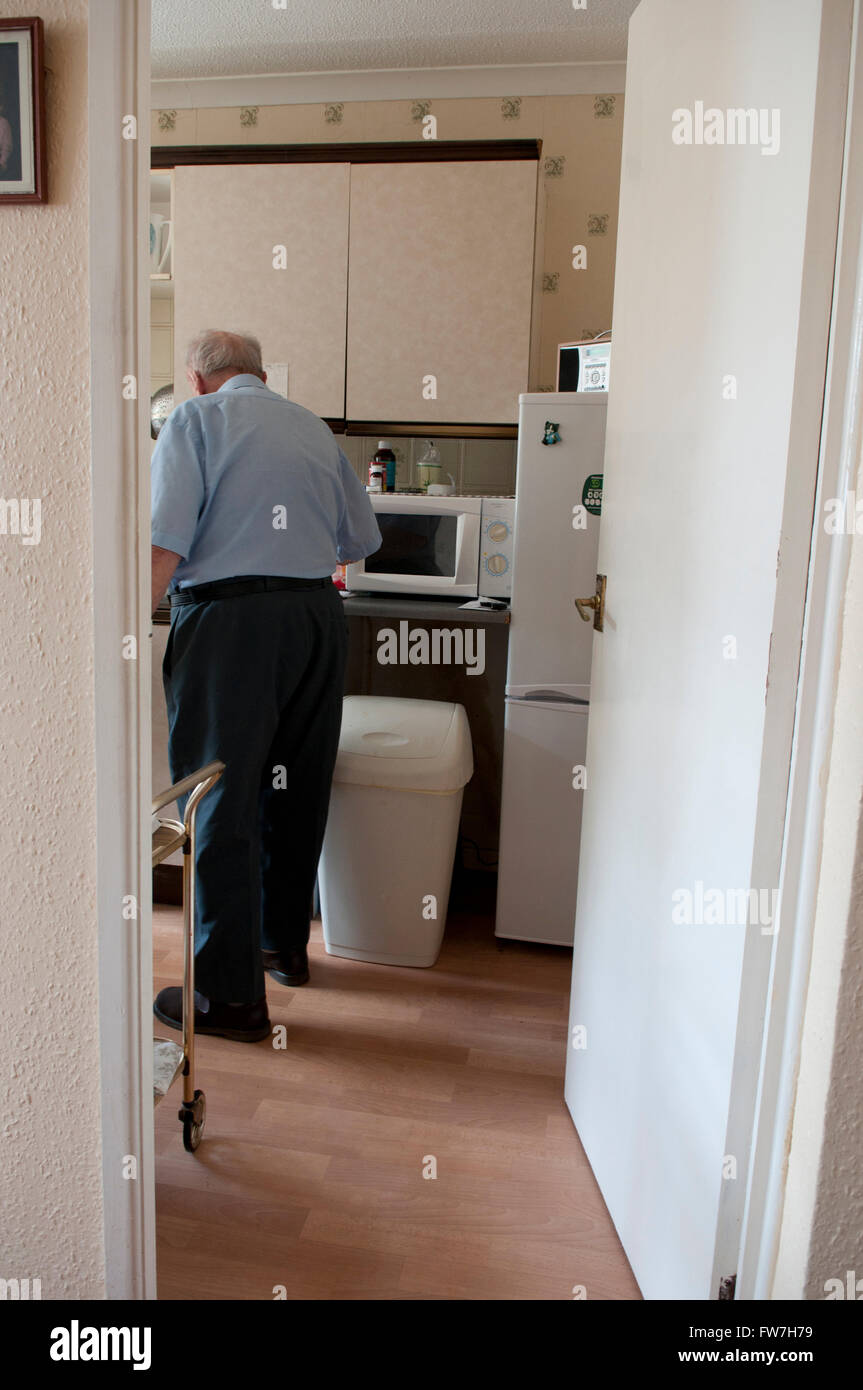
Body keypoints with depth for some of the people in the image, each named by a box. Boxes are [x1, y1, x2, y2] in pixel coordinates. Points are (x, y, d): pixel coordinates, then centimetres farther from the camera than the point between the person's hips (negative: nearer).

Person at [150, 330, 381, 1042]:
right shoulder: (314, 428, 18)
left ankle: (233, 994, 5)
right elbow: (362, 539, 19)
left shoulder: (194, 419, 3)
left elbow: (166, 544, -10)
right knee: (296, 790, 17)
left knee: (221, 804, -1)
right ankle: (287, 942, 32)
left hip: (229, 618, -5)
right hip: (318, 617, 6)